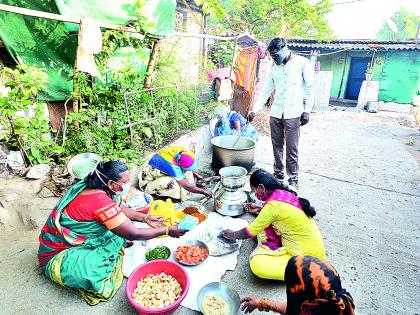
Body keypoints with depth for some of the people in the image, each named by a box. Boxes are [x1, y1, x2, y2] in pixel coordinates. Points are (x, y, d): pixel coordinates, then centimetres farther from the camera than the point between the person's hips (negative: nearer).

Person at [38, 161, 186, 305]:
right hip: (58, 253, -8)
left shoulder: (91, 186, -7)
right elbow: (134, 234, -27)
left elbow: (119, 209, 11)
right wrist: (167, 230, -18)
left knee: (119, 227, 3)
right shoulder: (101, 202, -34)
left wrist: (145, 217, 4)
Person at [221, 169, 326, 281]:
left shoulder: (273, 204, -24)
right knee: (264, 224, 11)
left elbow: (249, 233, -13)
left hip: (308, 256, -9)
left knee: (256, 264, -19)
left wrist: (232, 235, 5)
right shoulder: (285, 192, 0)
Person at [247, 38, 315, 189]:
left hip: (293, 114, -5)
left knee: (292, 148, -2)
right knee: (277, 146, 10)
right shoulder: (274, 68, 13)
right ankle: (278, 174, 23)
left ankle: (293, 178, 10)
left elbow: (310, 88, -2)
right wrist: (254, 110, 6)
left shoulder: (303, 63, -1)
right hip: (275, 113, 5)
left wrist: (307, 111, -9)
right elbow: (265, 91, 13)